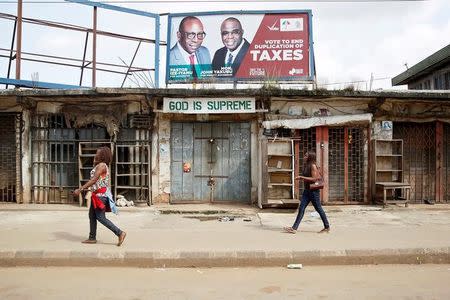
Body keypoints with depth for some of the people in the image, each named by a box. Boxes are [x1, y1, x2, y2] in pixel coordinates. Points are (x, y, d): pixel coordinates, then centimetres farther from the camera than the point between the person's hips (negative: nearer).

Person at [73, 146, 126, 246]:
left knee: (100, 217, -8)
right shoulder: (99, 165, 18)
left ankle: (120, 233, -8)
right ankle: (92, 238, 20)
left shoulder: (102, 165, -14)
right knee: (92, 215, 13)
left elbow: (93, 180, -21)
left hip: (100, 194, -10)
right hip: (97, 194, 10)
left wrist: (80, 189, -22)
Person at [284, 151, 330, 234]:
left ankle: (327, 227, 21)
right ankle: (294, 228, -1)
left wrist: (301, 177, -20)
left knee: (319, 209, 4)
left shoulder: (313, 166, -13)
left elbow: (314, 179, -20)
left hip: (313, 191, -8)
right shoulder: (306, 166, 12)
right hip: (307, 190, 8)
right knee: (301, 208, 1)